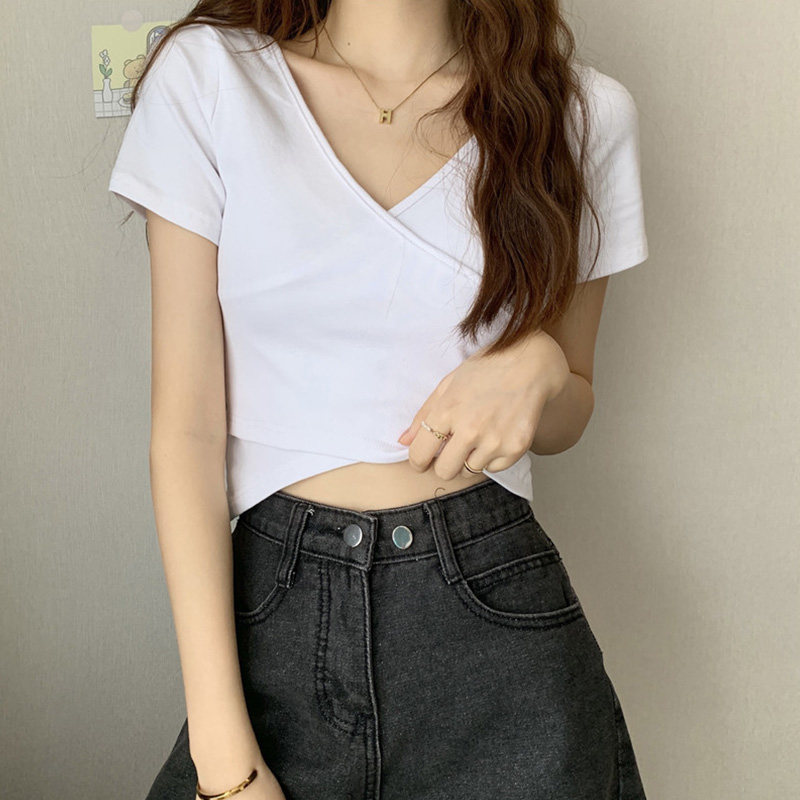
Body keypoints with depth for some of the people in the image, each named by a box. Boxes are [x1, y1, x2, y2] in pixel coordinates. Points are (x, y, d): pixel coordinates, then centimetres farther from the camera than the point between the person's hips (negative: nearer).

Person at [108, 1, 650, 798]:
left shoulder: (586, 111, 1)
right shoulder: (206, 74, -4)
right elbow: (187, 428, -6)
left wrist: (541, 367, -12)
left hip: (496, 619, 1)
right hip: (275, 617, 0)